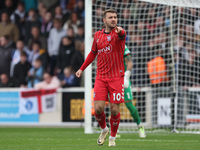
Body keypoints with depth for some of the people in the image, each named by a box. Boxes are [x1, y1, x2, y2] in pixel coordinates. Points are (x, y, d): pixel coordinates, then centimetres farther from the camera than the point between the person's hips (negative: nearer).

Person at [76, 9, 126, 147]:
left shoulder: (118, 33, -5)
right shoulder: (98, 35, 9)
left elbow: (122, 35, -32)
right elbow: (93, 53, 25)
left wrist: (119, 31, -56)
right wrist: (82, 69, 23)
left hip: (117, 77, -3)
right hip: (101, 77, 3)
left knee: (115, 110, -4)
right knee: (98, 108, -8)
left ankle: (112, 137, 18)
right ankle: (104, 130, 22)